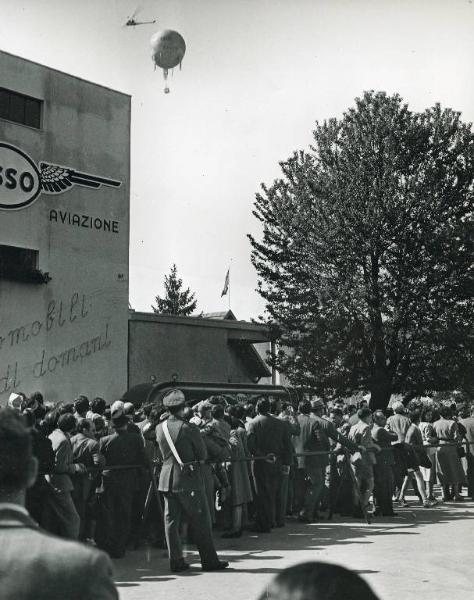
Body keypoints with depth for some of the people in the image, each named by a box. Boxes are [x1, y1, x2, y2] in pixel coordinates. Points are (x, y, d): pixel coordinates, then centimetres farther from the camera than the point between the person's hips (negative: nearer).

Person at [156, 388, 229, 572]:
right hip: (189, 480, -5)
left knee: (171, 520, 10)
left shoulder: (160, 428, 1)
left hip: (167, 479, 5)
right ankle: (209, 560, 10)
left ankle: (176, 561, 13)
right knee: (201, 521, 4)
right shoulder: (189, 428, -15)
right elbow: (203, 455, -8)